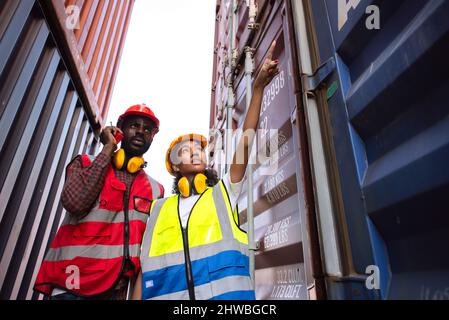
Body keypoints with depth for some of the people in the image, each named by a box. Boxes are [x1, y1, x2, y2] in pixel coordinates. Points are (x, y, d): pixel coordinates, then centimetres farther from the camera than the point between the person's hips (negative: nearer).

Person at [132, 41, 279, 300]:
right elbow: (145, 269, 11)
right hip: (163, 293, 1)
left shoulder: (224, 192, 11)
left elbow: (245, 141, 1)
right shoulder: (159, 209, 15)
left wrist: (258, 87, -3)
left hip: (225, 292, -1)